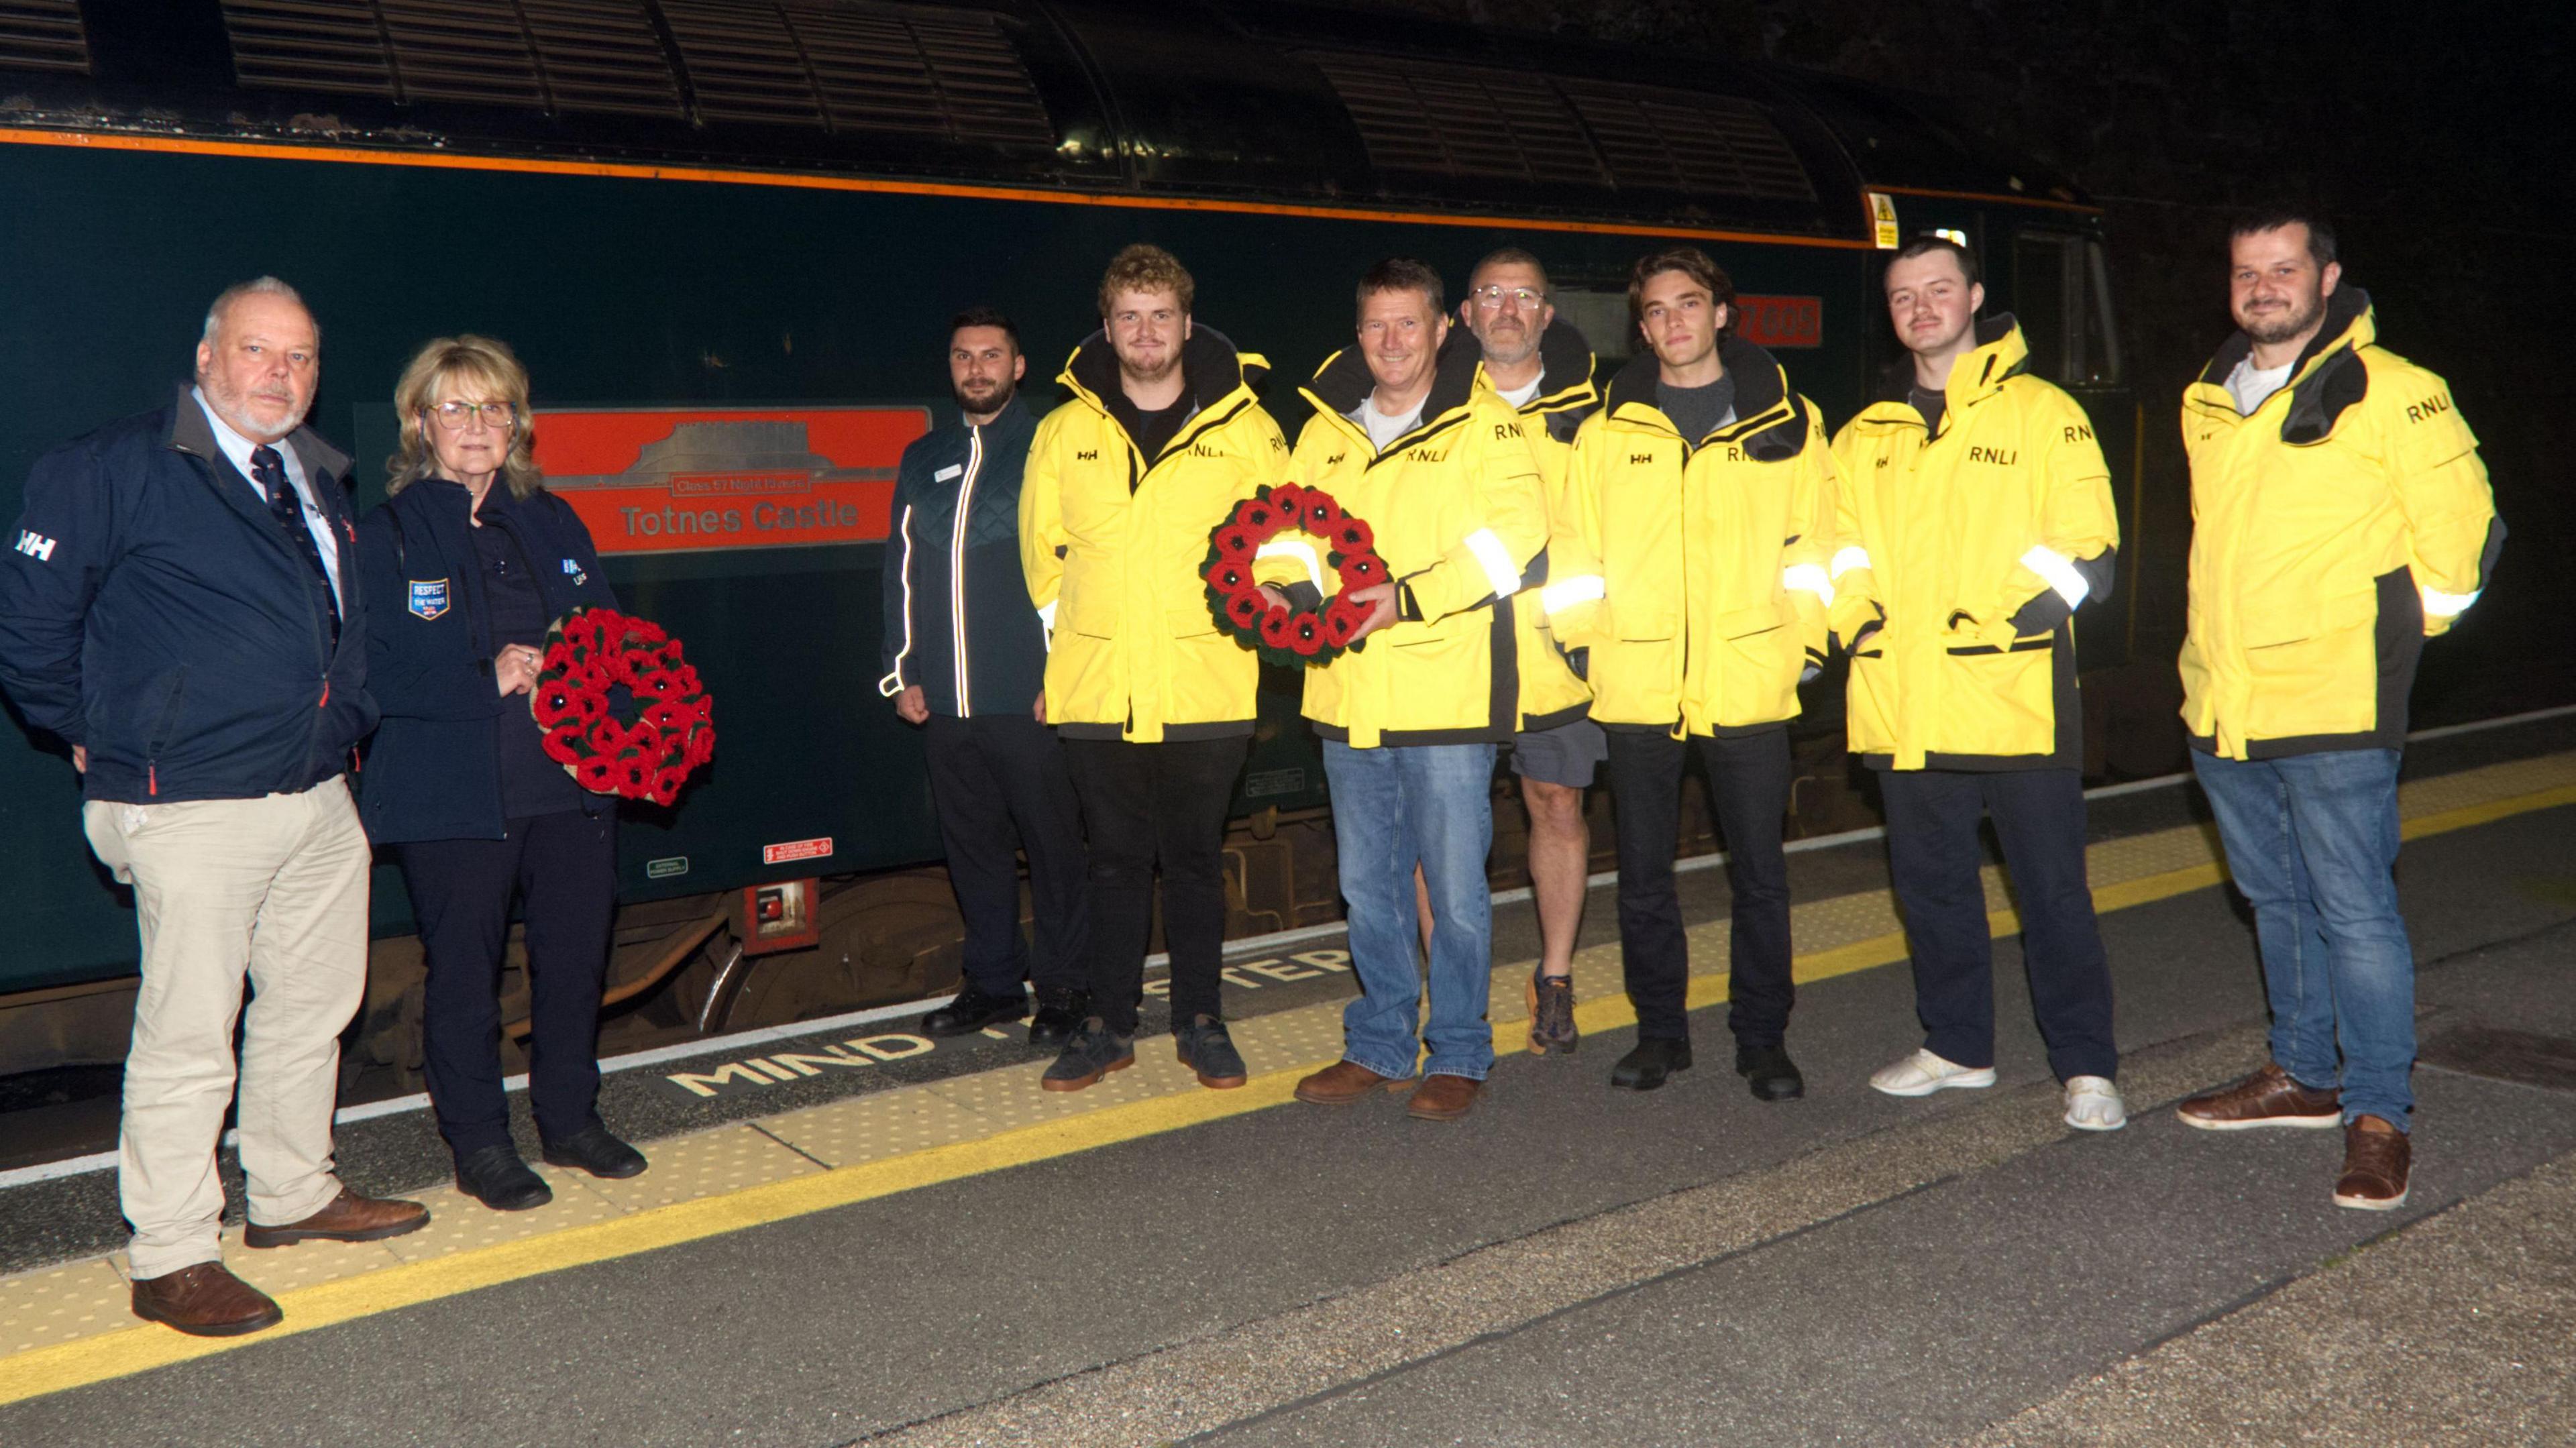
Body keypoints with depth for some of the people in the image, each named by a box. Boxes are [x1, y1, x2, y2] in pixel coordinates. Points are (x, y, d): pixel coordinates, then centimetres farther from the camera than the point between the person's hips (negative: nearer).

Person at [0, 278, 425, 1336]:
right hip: (193, 810, -7)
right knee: (188, 1034, -2)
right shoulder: (117, 471, -8)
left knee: (315, 1008, 16)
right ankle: (171, 1261, 9)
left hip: (318, 800, 7)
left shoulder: (320, 483, 14)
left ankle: (293, 1196, 33)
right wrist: (99, 740, -3)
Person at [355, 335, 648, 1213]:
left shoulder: (552, 522, 13)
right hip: (454, 792, -5)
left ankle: (570, 1119, 28)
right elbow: (377, 668, -11)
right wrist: (489, 678, -20)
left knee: (578, 949, 11)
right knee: (464, 967, 3)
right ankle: (478, 1145, 18)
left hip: (569, 778, 5)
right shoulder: (389, 531, -2)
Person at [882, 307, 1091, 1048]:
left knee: (1052, 844, 1)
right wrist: (905, 672, 11)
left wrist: (1061, 673, -10)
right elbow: (903, 571, 17)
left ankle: (1063, 986, 12)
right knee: (973, 846, 11)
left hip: (1031, 697, -5)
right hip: (945, 702, 5)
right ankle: (994, 982, 23)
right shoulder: (924, 459, 15)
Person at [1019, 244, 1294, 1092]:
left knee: (1195, 860, 9)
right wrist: (1068, 631, 8)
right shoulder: (1064, 433, 6)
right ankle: (1110, 1026, 20)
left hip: (1206, 692, -1)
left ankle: (1200, 1021, 22)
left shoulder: (1242, 428, 2)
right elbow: (1041, 549, 15)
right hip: (1096, 693, 1)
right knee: (1116, 861, 10)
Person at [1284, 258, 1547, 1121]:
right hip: (1349, 694, 5)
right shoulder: (1325, 431, 14)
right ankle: (1379, 1046, 27)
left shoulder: (1483, 425, -2)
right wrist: (1301, 590, -7)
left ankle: (1458, 1054, 17)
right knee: (1367, 886, 13)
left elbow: (1514, 535, -14)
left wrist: (1405, 597, -21)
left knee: (1455, 888, 2)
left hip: (1447, 694, -5)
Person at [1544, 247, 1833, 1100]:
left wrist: (1805, 645, -1)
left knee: (1759, 870, 5)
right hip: (1637, 686, 1)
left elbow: (1812, 546, 6)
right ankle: (1660, 1030, 22)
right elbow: (1577, 551, 8)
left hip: (1749, 684, -1)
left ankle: (1763, 1037, 18)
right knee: (1643, 870, 8)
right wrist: (1583, 644, 0)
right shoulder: (1609, 428, 8)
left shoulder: (1784, 421, 6)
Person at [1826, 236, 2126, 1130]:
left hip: (2015, 698, -4)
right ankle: (1957, 1046, 27)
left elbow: (2084, 552, -4)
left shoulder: (2042, 412, 1)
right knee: (1930, 883, 12)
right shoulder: (1865, 436, 15)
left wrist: (1998, 623, -14)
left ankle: (2086, 1066, 11)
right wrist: (1856, 619, 1)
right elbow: (1840, 551, 19)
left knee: (2053, 888, 1)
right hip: (1904, 706, 5)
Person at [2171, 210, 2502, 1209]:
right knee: (2277, 903, 17)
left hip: (2332, 712, -7)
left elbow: (2463, 525, -3)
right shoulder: (2208, 401, 12)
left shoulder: (2390, 393, -7)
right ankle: (2304, 1075, 31)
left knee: (2354, 910, -3)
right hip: (2221, 707, 7)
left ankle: (2379, 1115, 7)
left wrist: (2399, 627, 4)